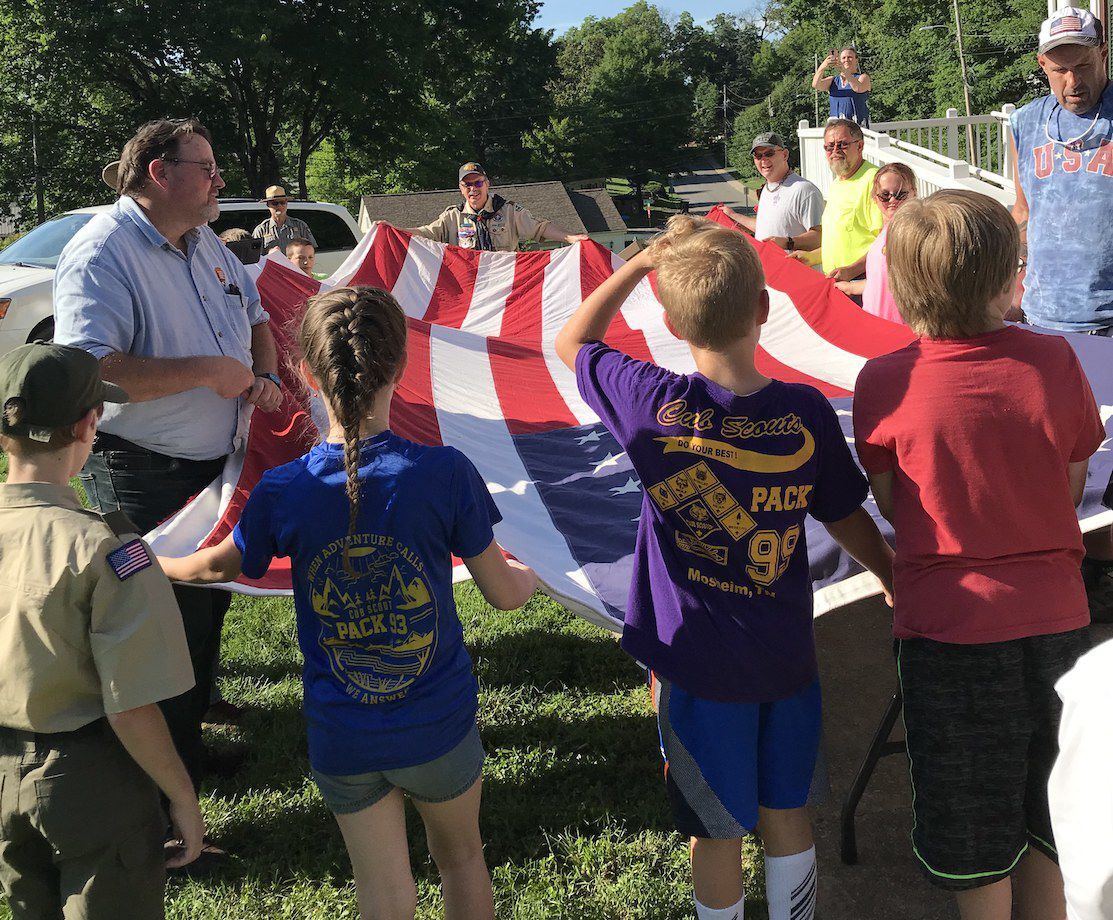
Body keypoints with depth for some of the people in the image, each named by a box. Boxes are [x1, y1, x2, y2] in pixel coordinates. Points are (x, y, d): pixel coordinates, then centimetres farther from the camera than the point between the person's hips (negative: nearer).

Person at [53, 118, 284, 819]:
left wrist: (267, 376, 4)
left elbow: (254, 313, 24)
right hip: (144, 479, -9)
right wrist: (210, 371, -27)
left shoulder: (205, 244, 8)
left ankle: (191, 732, 41)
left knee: (210, 604, 20)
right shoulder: (103, 253, -20)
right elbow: (91, 370, -33)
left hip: (218, 466, 9)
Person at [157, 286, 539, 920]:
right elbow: (503, 593, -9)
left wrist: (152, 565, 30)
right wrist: (531, 574, 16)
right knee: (462, 856, 25)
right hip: (439, 728, -1)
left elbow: (221, 566, 7)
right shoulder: (445, 472, -20)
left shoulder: (283, 491, -14)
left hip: (341, 742, 1)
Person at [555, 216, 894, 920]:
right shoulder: (807, 412, -15)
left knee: (718, 833, 15)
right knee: (787, 812, 22)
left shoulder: (655, 406, -20)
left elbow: (571, 342, -1)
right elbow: (849, 520, -1)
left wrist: (642, 263, -1)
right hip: (787, 658, 2)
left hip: (698, 661, -2)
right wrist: (898, 581, 17)